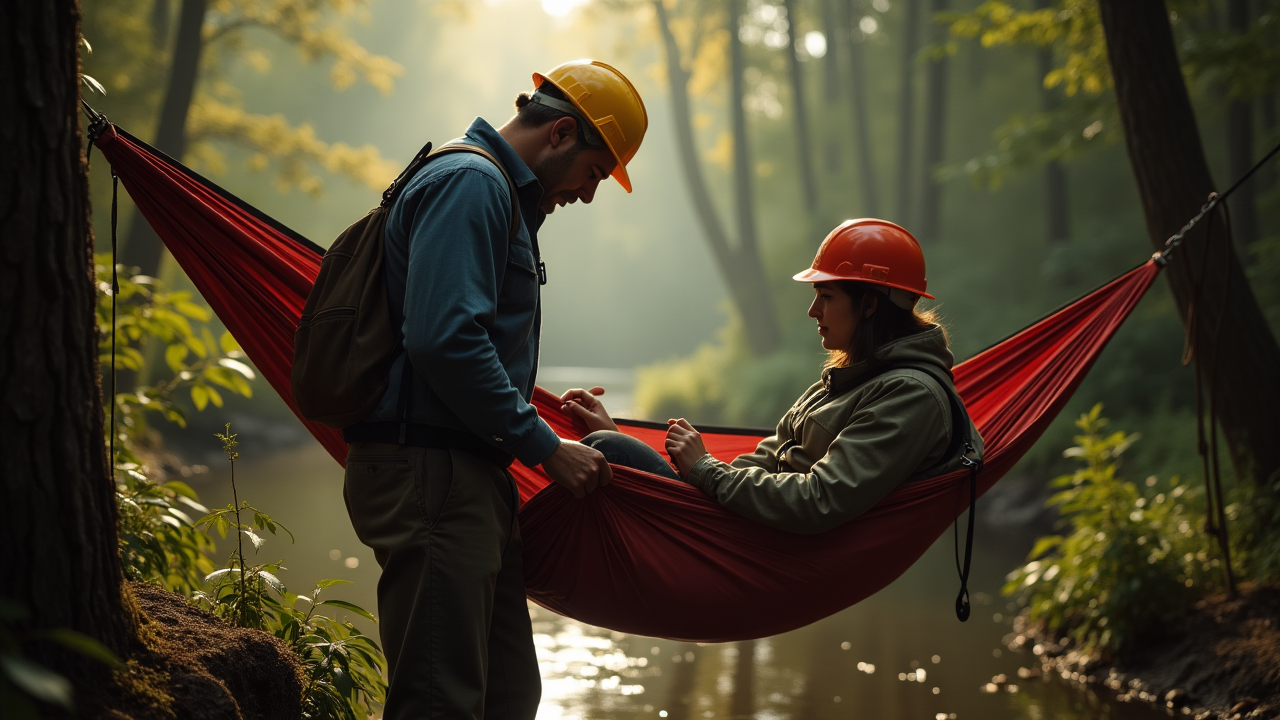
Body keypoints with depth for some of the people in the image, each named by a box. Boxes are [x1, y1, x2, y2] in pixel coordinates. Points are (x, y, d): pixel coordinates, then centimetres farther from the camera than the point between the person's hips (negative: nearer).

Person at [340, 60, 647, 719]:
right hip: (430, 468, -11)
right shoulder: (471, 181, -10)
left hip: (469, 476, 11)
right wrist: (545, 447, -16)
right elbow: (446, 340, -22)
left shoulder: (498, 193, 24)